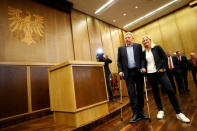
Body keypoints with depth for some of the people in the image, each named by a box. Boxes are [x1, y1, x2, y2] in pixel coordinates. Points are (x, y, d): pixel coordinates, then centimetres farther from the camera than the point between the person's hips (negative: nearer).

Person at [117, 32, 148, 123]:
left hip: (138, 71, 1)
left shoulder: (138, 46, 10)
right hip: (128, 73, 0)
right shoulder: (121, 48, 11)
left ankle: (141, 111, 23)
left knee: (140, 92, 8)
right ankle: (136, 113, 7)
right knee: (131, 93, -2)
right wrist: (120, 71, -4)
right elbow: (119, 61, 8)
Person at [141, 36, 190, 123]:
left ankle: (178, 113, 2)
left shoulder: (157, 48, 2)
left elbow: (165, 58, 1)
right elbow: (143, 62, 5)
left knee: (170, 90, -11)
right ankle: (160, 110, 25)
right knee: (155, 92, 9)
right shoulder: (143, 53, 9)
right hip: (150, 74, 3)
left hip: (160, 72, -2)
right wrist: (143, 68, -14)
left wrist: (163, 68, -7)